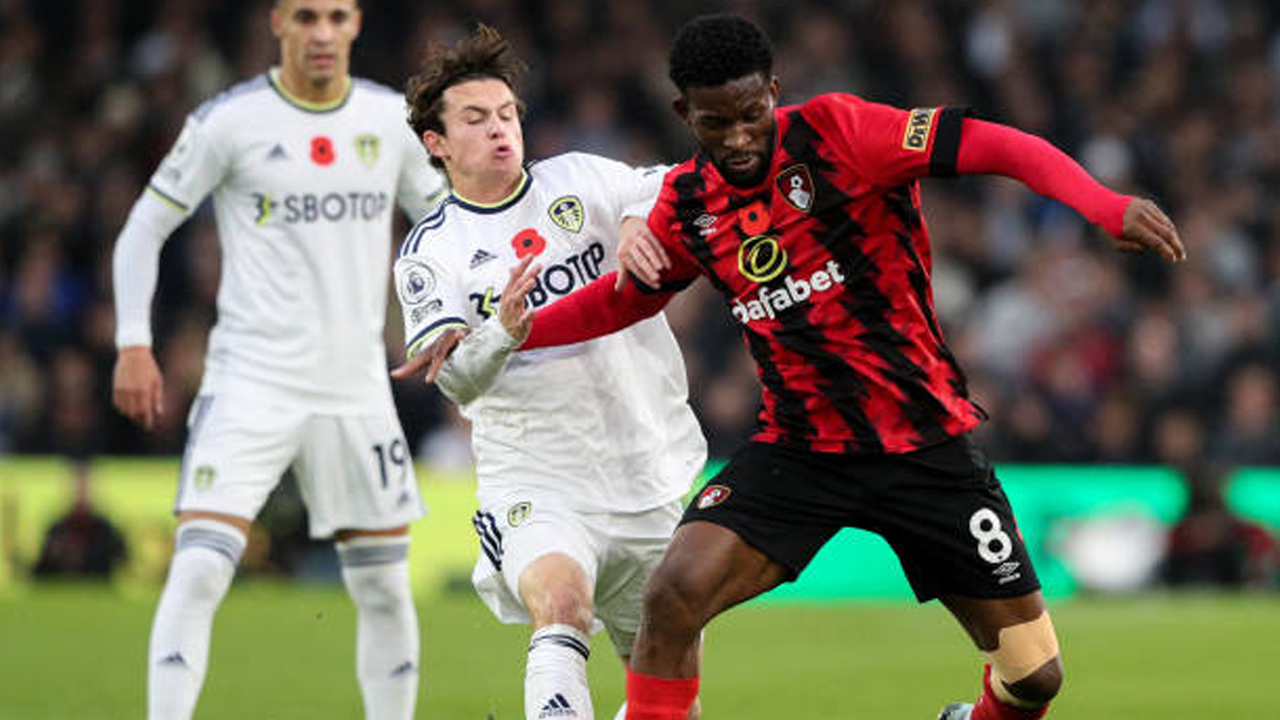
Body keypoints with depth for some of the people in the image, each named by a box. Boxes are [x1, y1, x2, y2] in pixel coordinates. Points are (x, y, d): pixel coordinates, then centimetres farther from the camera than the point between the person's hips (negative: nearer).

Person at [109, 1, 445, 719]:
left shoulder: (391, 117, 6)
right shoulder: (230, 121, -6)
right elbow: (145, 227, 1)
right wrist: (133, 344, -8)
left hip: (358, 385, 4)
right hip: (251, 382, -4)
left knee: (386, 589, 8)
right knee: (199, 572, -17)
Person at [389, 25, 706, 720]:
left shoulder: (578, 180, 5)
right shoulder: (429, 253, -2)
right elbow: (455, 381, -14)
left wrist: (639, 220, -27)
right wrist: (501, 331, -36)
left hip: (658, 474, 4)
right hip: (537, 485, -3)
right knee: (560, 604, -33)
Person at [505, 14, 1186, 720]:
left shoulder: (835, 132, -12)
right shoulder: (687, 200, 2)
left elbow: (999, 146, -20)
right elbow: (626, 293, 23)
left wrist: (1107, 207, -35)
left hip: (926, 443, -3)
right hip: (797, 447, 3)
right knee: (674, 592, -23)